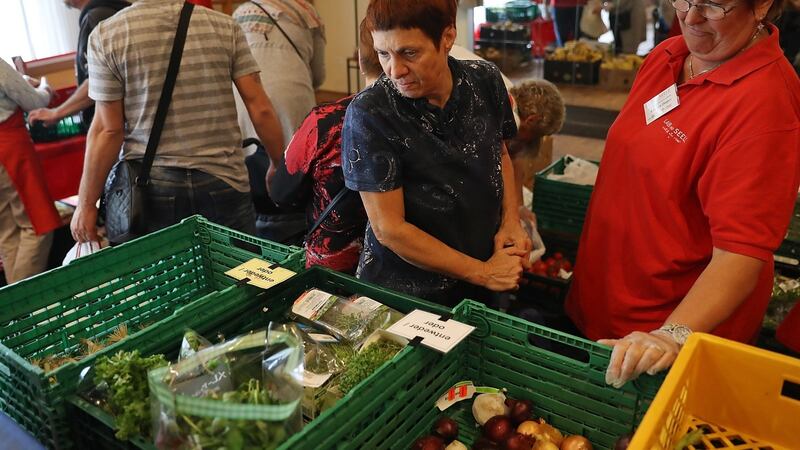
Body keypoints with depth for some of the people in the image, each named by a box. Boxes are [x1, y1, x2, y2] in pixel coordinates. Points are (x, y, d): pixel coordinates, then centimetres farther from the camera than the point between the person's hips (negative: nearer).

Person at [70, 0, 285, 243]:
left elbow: (108, 129, -5)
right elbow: (260, 109, -3)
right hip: (223, 183, 1)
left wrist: (85, 203, 3)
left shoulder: (106, 35, -3)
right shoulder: (225, 26, 1)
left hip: (150, 185, -1)